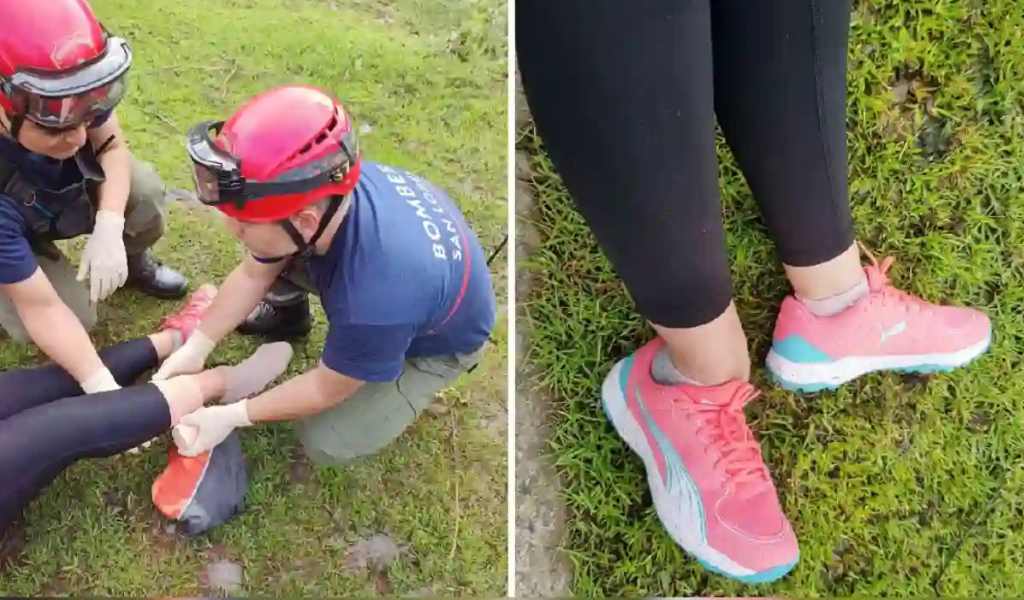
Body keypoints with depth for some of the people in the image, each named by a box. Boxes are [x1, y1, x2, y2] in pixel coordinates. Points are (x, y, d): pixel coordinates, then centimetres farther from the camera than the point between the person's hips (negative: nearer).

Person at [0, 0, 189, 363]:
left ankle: (132, 262, 10)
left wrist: (109, 227, -33)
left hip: (67, 187, 4)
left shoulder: (70, 97, -36)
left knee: (143, 190, -23)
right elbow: (41, 307, -36)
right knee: (76, 316, -21)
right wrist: (103, 386, -40)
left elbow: (111, 145, -15)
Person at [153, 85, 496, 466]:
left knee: (326, 443, -11)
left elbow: (327, 388, -25)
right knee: (266, 253, -8)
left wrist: (230, 417, -18)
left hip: (438, 342, -5)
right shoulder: (319, 190, -28)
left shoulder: (377, 300, -47)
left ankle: (410, 377, 14)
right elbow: (253, 274, -8)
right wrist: (195, 348, -13)